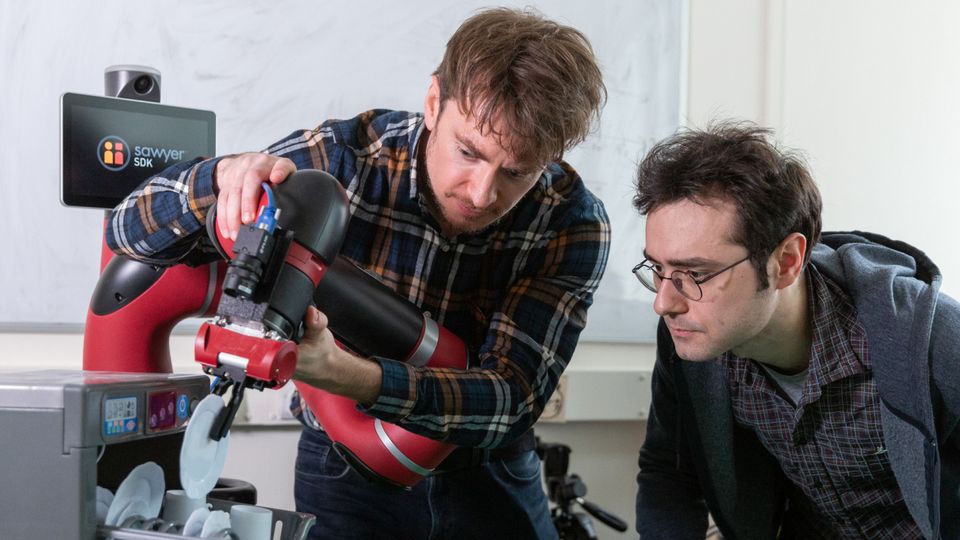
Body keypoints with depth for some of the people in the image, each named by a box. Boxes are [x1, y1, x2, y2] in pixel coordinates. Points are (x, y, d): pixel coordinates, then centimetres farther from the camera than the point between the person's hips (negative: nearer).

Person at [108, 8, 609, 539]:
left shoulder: (574, 223, -18)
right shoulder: (343, 158, -19)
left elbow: (512, 401, -26)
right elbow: (131, 231, -13)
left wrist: (346, 375, -42)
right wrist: (222, 177, -35)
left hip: (490, 480, 0)